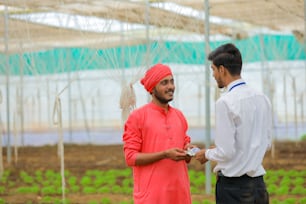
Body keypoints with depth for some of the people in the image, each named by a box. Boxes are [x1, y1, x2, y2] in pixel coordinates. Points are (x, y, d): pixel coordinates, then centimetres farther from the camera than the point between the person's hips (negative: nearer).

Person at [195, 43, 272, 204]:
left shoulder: (225, 102, -15)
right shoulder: (262, 99, 6)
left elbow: (226, 152, -16)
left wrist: (207, 154, 3)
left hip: (233, 186, -7)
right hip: (258, 183, 7)